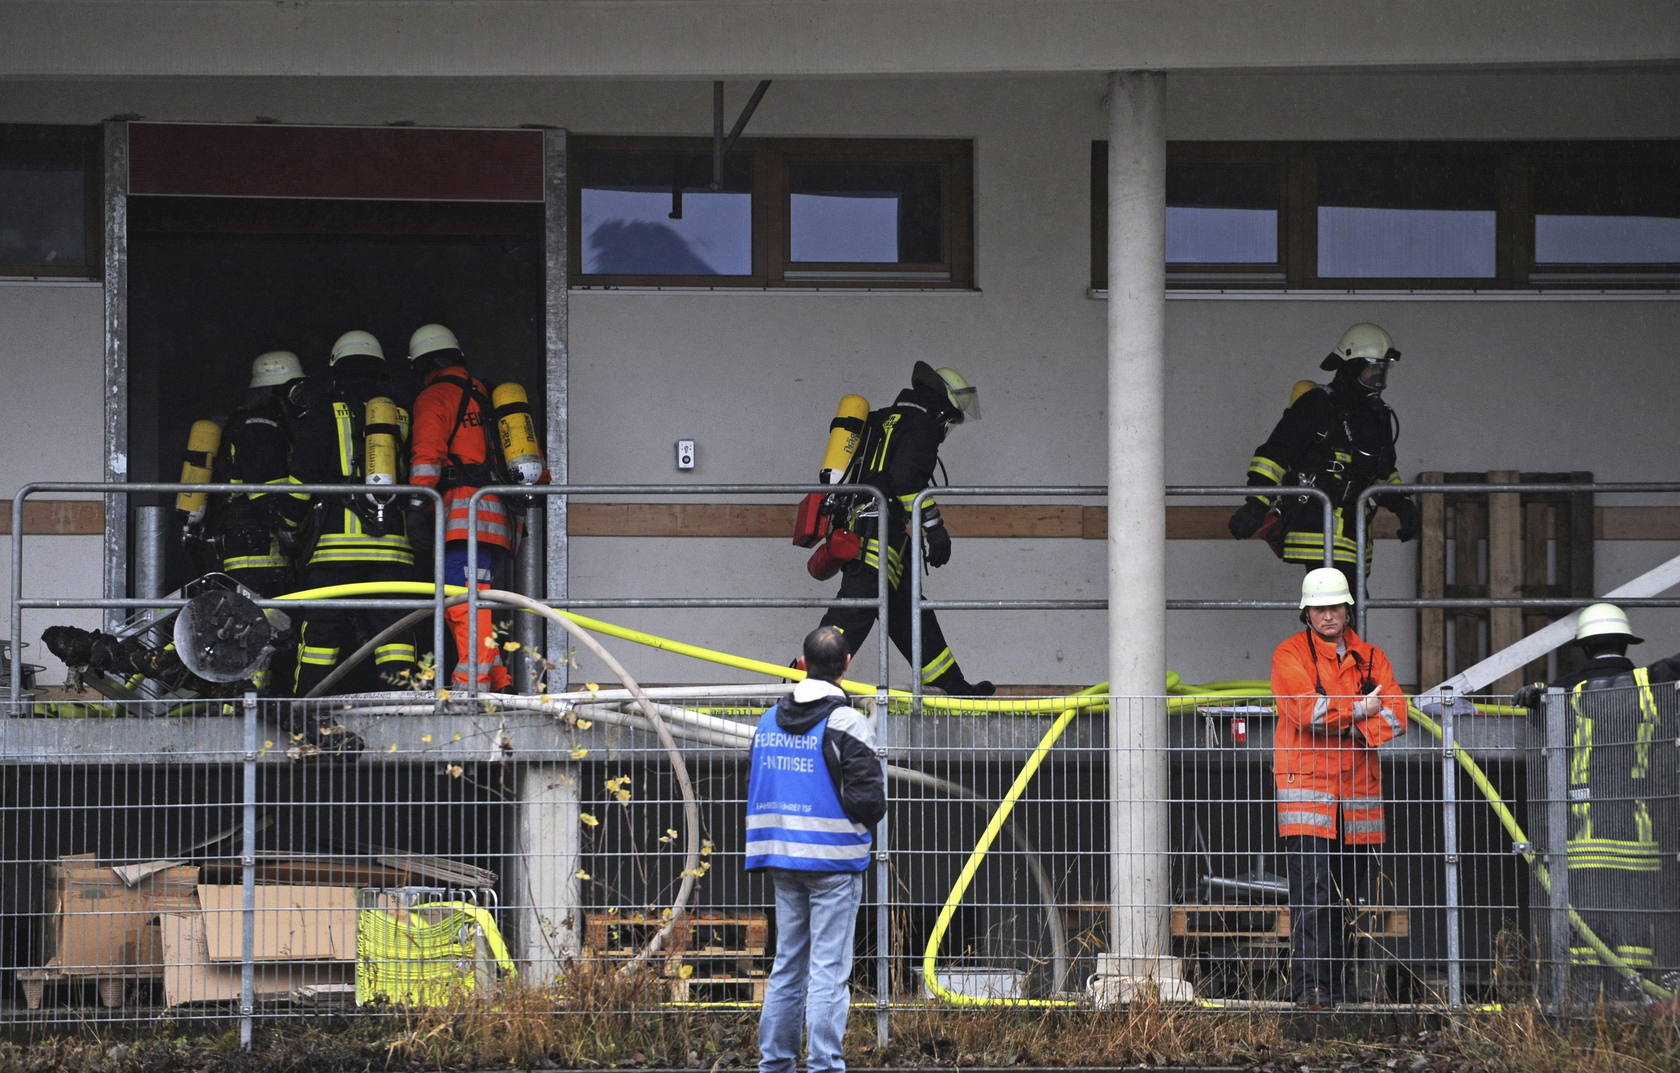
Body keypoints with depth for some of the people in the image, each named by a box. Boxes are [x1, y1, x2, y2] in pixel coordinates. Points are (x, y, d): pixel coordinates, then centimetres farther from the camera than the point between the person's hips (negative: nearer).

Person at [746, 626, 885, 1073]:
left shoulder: (769, 721, 10)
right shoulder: (846, 722, -12)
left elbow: (755, 788, 15)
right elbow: (869, 796, -16)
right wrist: (864, 823, 4)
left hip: (782, 859, 6)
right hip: (834, 859, -6)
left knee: (787, 964, 13)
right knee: (828, 969, -5)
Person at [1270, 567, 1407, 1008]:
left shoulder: (1370, 658, 14)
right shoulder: (1290, 654, 2)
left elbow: (1394, 715, 0)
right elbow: (1306, 709, -15)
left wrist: (1339, 722, -13)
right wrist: (1359, 711, -8)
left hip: (1358, 791, 5)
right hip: (1307, 789, -5)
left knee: (1353, 895, 7)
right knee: (1312, 892, -14)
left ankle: (1339, 985, 14)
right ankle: (1311, 986, -16)